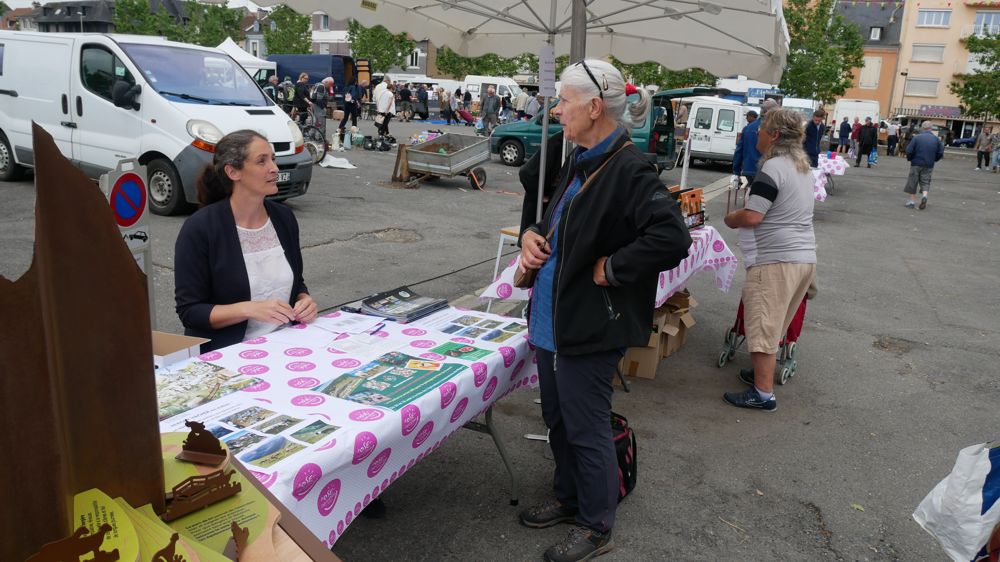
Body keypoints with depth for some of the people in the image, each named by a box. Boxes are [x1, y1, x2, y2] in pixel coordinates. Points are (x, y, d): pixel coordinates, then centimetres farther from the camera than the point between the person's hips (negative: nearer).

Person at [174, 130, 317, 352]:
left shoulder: (284, 217, 7)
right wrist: (250, 309, -21)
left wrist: (305, 300, -3)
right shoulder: (199, 228, -9)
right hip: (225, 352, -4)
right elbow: (189, 311, -8)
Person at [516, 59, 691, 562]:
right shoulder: (578, 162, 8)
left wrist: (610, 268, -21)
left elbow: (673, 238, -31)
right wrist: (531, 236, 3)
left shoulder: (629, 171, -20)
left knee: (586, 430, 7)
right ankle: (569, 498, 44)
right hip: (551, 317, 9)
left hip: (589, 326, -9)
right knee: (558, 420, 22)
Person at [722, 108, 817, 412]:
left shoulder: (773, 168, -15)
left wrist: (730, 219, 0)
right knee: (774, 326, 20)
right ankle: (763, 373, 33)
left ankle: (763, 394, 2)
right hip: (805, 258, 9)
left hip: (775, 260, -9)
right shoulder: (803, 167, 15)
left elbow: (752, 216, -20)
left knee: (762, 327, -3)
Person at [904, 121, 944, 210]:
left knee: (913, 181, 7)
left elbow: (909, 151, -12)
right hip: (929, 165, 3)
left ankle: (912, 201, 10)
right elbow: (940, 152, 3)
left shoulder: (917, 137, -10)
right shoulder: (936, 139, 2)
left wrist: (910, 159, 7)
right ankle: (924, 195, -14)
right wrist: (934, 160, 18)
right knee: (925, 181, 11)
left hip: (916, 163, -3)